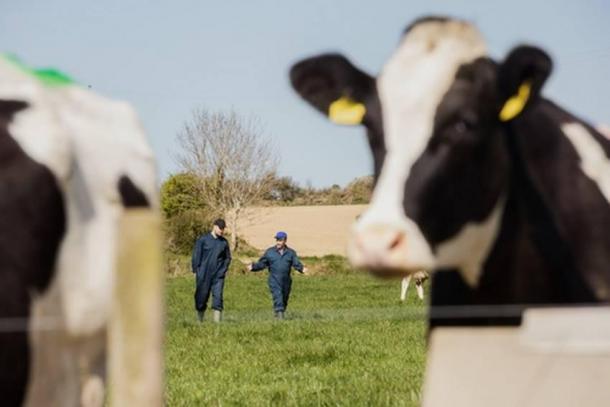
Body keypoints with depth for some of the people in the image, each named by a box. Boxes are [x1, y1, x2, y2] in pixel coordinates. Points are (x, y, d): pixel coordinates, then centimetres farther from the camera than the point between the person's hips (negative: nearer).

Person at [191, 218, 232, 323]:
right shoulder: (203, 240, -2)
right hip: (204, 275, -2)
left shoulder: (224, 242, 7)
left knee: (218, 296, -9)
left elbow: (228, 258, 16)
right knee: (202, 298, 5)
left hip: (218, 276, 2)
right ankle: (200, 321, 21)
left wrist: (224, 270, 4)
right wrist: (196, 271, -4)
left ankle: (217, 321, -10)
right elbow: (196, 256, -1)